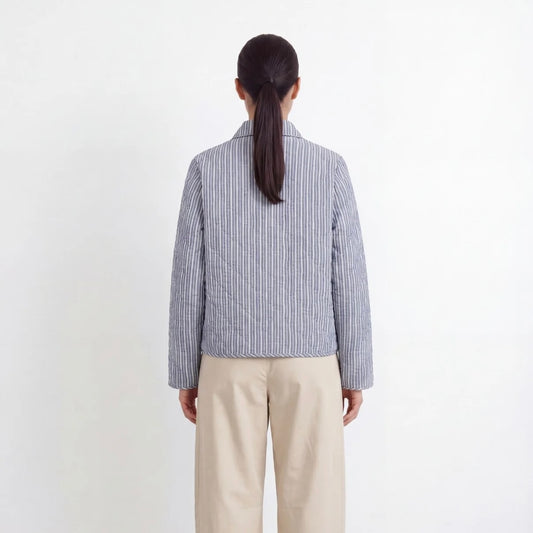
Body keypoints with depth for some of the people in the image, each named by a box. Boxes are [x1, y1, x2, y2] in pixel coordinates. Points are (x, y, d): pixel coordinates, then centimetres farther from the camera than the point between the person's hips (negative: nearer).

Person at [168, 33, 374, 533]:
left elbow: (189, 280, -4)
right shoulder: (330, 167, -6)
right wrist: (355, 371, 5)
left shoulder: (206, 167, -7)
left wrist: (185, 371, 6)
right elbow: (349, 280, -4)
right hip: (310, 361, 0)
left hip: (230, 362, 0)